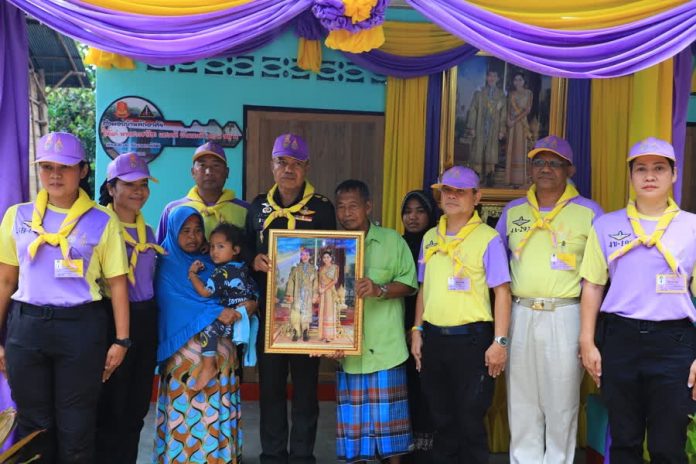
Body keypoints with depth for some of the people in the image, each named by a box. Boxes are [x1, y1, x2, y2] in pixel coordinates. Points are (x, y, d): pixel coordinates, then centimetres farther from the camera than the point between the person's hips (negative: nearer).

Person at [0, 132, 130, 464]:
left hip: (81, 328, -2)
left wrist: (121, 339, -3)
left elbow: (117, 283, 0)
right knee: (32, 425, 13)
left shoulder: (102, 221, -1)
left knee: (76, 429, 8)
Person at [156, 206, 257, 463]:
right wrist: (216, 312, -20)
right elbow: (176, 304, -13)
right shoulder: (166, 266, 2)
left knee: (217, 408, 5)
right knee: (185, 409, -3)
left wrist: (248, 305, -13)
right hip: (185, 348, -4)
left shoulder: (212, 262, 15)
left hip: (220, 346, 4)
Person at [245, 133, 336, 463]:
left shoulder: (322, 207, 1)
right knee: (270, 383, 9)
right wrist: (255, 260, -12)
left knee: (305, 385, 6)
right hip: (268, 310, 2)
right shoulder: (259, 206, 9)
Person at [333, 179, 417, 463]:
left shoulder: (392, 241, 0)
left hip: (385, 346, -2)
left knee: (389, 416, 5)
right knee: (352, 418, 9)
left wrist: (380, 289, -20)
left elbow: (409, 283, -1)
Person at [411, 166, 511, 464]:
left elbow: (501, 292, -8)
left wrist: (499, 341, -13)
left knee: (470, 419, 4)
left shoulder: (488, 238, -6)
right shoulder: (430, 238, 11)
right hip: (433, 337, 5)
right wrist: (417, 331, 11)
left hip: (471, 338, -5)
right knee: (441, 418, 15)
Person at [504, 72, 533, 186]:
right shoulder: (511, 93, 11)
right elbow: (508, 109, 7)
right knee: (511, 149, 1)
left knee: (520, 149, -3)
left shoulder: (528, 93, 1)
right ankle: (511, 178, 4)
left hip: (522, 123, -3)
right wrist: (509, 120, -11)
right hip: (511, 123, 3)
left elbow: (528, 110, -7)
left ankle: (520, 178, -1)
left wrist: (516, 120, -13)